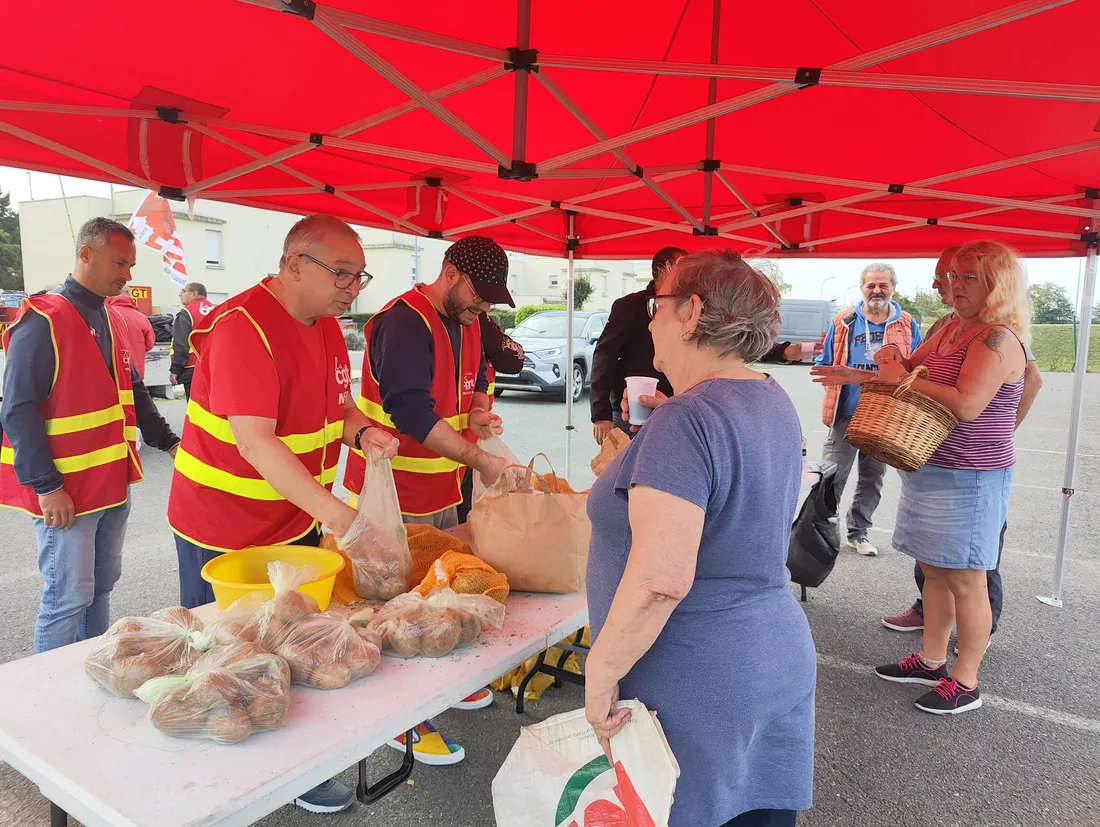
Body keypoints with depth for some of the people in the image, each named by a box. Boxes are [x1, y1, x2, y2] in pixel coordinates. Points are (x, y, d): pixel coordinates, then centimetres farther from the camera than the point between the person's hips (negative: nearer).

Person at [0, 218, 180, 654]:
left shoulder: (112, 320, 11)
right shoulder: (43, 322, -14)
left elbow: (132, 391, 18)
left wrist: (168, 442, 9)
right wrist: (45, 487, -18)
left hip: (113, 482, 8)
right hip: (65, 492, -8)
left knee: (101, 586, 17)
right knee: (68, 597, -1)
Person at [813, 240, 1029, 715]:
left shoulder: (999, 338, -18)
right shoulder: (954, 329, 11)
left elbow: (966, 405, -29)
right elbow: (911, 369, 18)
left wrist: (903, 379, -19)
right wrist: (861, 376, 1)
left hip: (969, 478, -9)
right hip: (932, 472, 9)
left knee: (964, 581, 2)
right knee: (933, 570, 17)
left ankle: (966, 683, 17)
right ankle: (931, 660, 32)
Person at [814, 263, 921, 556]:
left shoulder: (908, 326, 6)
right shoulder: (844, 323, 2)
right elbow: (823, 364, 7)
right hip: (845, 414, -2)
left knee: (872, 480, 13)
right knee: (832, 478, -3)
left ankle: (858, 532, 27)